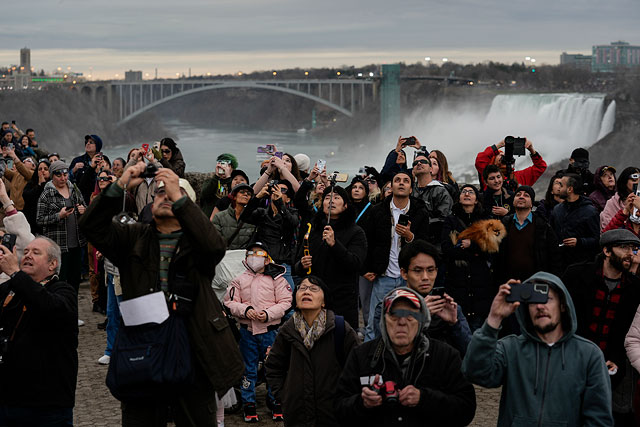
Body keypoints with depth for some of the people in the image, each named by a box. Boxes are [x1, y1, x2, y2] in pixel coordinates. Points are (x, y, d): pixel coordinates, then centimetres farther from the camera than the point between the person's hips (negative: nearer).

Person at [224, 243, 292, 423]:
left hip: (270, 329, -1)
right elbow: (230, 302, 3)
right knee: (248, 369, 6)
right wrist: (245, 310, -15)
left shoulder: (276, 278, 0)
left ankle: (275, 403, 19)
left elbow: (285, 302, -3)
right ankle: (249, 405, 16)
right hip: (247, 330, 1)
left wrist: (268, 314, -17)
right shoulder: (240, 280, 6)